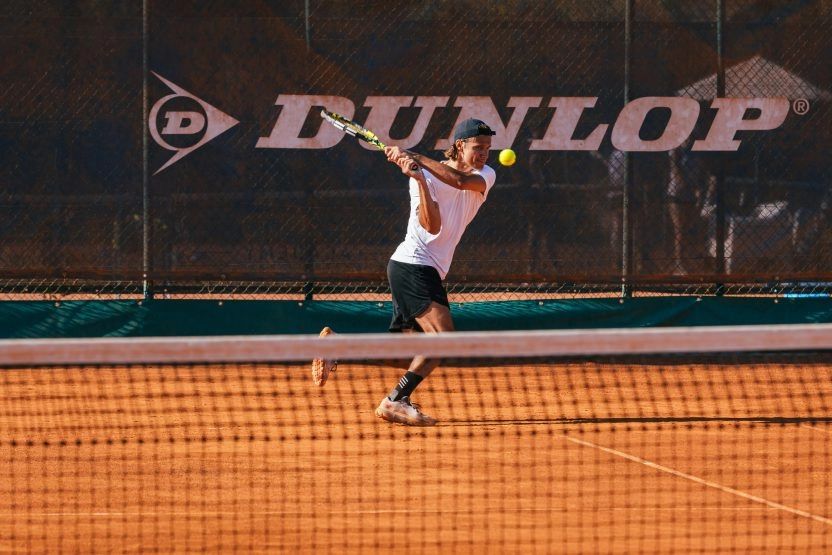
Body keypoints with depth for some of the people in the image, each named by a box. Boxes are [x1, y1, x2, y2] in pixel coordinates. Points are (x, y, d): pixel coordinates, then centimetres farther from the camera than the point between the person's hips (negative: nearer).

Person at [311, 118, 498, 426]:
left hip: (429, 272, 8)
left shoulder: (485, 176, 5)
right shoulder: (425, 176, -9)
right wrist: (418, 178, -32)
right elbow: (432, 225, -23)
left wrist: (416, 158, -24)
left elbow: (459, 180, -18)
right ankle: (396, 401, -22)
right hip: (412, 265, -8)